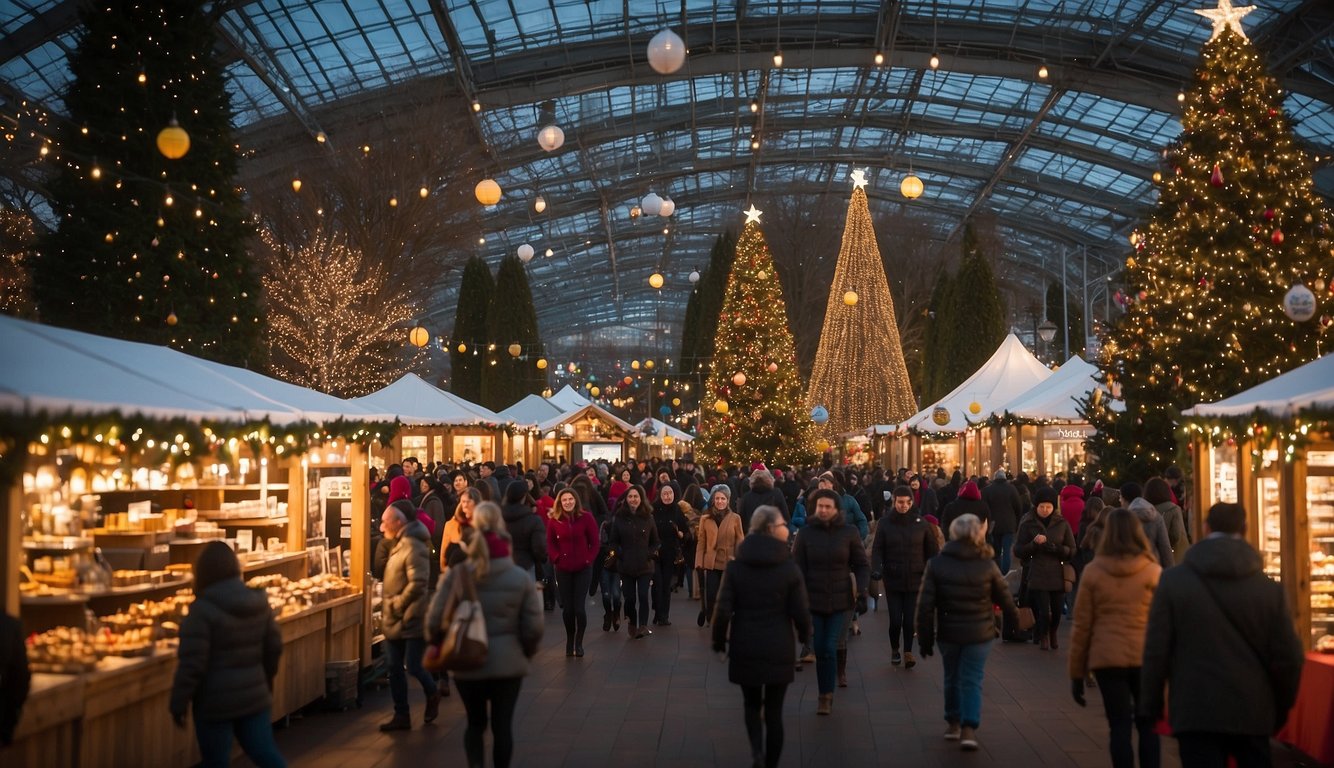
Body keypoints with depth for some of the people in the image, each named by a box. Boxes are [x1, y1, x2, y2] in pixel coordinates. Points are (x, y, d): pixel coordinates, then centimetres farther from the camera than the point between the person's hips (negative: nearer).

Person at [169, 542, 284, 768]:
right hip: (254, 693, 5)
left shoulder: (203, 609, -15)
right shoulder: (259, 601, 3)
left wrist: (179, 703, -7)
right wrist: (267, 679, 26)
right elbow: (274, 647, 11)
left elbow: (192, 663, -16)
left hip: (216, 699, -5)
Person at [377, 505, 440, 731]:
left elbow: (417, 583, -25)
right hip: (394, 620, 9)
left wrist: (396, 604, -17)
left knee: (413, 666, -4)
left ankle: (432, 695, 25)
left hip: (411, 619, -9)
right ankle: (401, 715, 18)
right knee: (394, 668, 9)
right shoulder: (398, 545, 13)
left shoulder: (413, 547, -18)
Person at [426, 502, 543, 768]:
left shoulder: (454, 575, -8)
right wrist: (527, 652, 13)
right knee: (503, 725, 11)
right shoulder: (521, 577, -7)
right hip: (508, 662, -1)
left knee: (475, 723, 17)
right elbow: (533, 626, -6)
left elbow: (434, 619, -8)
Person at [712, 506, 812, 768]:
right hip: (779, 649, -2)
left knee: (751, 703, 19)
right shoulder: (789, 568, -9)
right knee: (774, 710, 11)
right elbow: (801, 611, -7)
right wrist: (805, 635, 14)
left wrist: (719, 640, 8)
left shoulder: (736, 566, -4)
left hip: (745, 647, 2)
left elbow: (724, 609, -7)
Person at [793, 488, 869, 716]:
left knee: (830, 649, -9)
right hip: (813, 601, 1)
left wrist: (862, 592, -8)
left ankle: (827, 697, 4)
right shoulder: (805, 533, -2)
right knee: (820, 651, 4)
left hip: (840, 602, -1)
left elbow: (862, 566, 4)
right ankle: (825, 696, 19)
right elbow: (798, 569, -1)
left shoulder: (849, 532, -2)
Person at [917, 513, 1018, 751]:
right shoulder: (987, 565, -6)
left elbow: (926, 606, -8)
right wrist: (1014, 618, 27)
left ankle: (953, 723, 30)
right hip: (979, 633, -1)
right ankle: (969, 728, -8)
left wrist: (926, 638, 0)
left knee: (952, 677, 19)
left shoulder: (937, 564, -7)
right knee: (972, 680, 4)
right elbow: (1004, 597, 7)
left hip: (948, 633, 1)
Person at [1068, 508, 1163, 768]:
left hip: (1107, 659, 0)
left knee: (1120, 727, 5)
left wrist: (1077, 672, 8)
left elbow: (1082, 626, 1)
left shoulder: (1093, 571, -2)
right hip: (1146, 657, 0)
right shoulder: (1153, 571, -3)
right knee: (1147, 725, 14)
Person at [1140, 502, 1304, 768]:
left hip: (1195, 713, -3)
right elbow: (1288, 657, 1)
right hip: (1253, 713, 3)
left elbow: (1156, 651, -6)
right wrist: (1280, 710, 17)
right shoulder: (1268, 587, -2)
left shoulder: (1173, 580, -6)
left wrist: (1151, 706, 5)